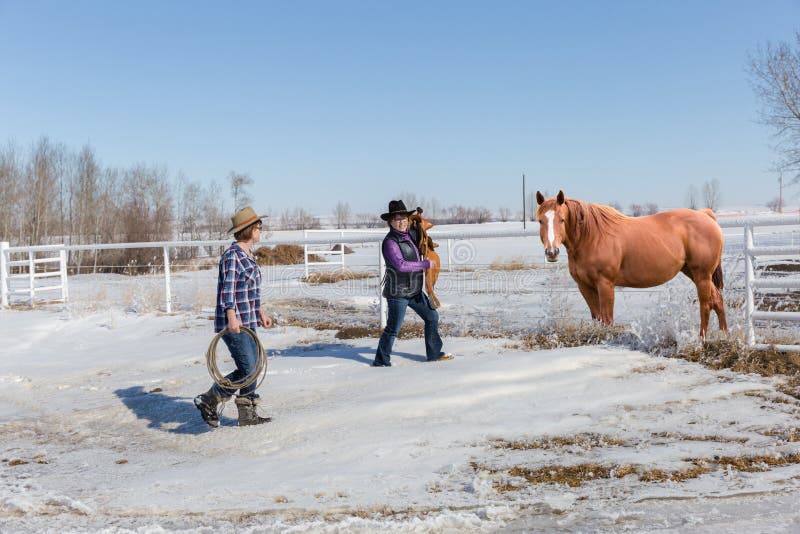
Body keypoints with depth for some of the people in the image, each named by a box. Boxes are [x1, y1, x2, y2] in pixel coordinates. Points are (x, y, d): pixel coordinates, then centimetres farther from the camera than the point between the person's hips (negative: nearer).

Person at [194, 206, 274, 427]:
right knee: (247, 368, -9)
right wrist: (232, 317, -28)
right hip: (233, 323, -10)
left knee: (251, 367, 11)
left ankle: (247, 415, 20)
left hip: (248, 322, 10)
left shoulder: (249, 255, 15)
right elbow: (227, 288, -21)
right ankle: (208, 401, 4)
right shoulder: (232, 254, -14)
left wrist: (261, 313, 25)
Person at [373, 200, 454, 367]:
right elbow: (400, 265, -29)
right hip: (398, 292, -9)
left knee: (432, 316, 16)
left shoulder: (409, 235, 8)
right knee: (393, 328, -6)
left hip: (414, 290, 9)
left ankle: (434, 354, 28)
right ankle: (381, 362, 9)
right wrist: (426, 264, -22)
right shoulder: (390, 242, -19)